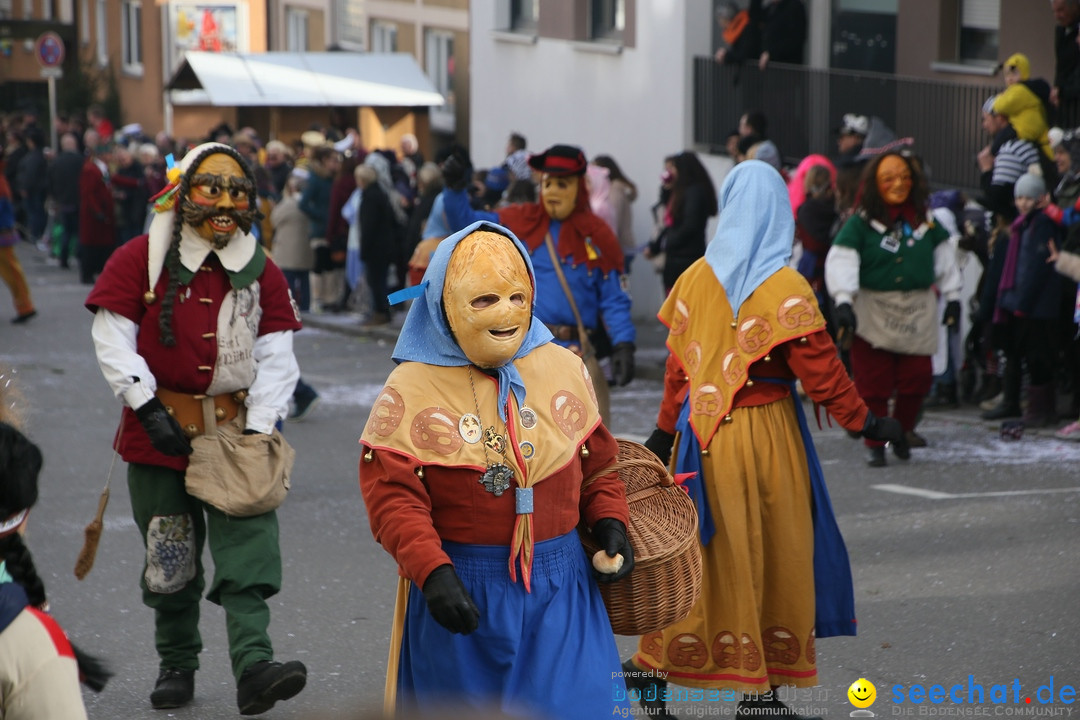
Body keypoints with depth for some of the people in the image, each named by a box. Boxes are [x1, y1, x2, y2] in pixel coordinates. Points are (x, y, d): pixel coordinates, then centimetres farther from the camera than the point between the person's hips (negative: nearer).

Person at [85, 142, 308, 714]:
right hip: (159, 432, -1)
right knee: (170, 559, 8)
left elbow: (275, 357, 1)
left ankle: (253, 667, -17)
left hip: (236, 428, 1)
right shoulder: (140, 259, -2)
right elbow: (113, 340, -6)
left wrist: (260, 430, -10)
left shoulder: (262, 272, 4)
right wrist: (149, 409, -14)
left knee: (248, 554, -12)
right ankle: (177, 665, 25)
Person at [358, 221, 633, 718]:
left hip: (559, 588, 3)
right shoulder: (411, 390, -7)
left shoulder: (564, 370, 5)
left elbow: (596, 462, 15)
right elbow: (392, 496, -11)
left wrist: (610, 523, -2)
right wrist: (432, 573, -22)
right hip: (462, 589, -2)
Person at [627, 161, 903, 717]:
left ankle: (656, 663, 11)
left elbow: (678, 362, 7)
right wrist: (863, 423, -3)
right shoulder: (786, 288, -11)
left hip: (703, 433, 4)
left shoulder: (695, 278, 1)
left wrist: (666, 427, 17)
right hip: (765, 431, -4)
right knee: (777, 553, 6)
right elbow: (818, 369, -12)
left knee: (699, 548, 12)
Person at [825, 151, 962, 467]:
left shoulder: (925, 221, 8)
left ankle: (901, 432, 23)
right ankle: (875, 443, 11)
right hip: (873, 315, -3)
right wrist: (843, 301, -22)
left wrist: (952, 296, 19)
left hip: (917, 315, 3)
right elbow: (841, 261, -12)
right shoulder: (860, 223, -4)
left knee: (916, 379, -1)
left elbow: (944, 257, 20)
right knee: (874, 384, -3)